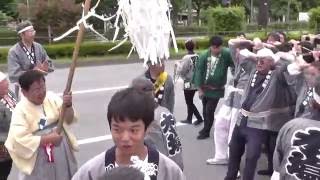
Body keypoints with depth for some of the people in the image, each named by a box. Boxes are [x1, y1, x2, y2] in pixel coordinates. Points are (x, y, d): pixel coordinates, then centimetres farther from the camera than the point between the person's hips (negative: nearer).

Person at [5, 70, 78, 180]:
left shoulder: (52, 98, -3)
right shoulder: (20, 110, -15)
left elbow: (68, 120, -3)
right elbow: (20, 140, -22)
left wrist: (68, 106, -24)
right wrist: (48, 139, -25)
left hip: (63, 155, 4)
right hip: (39, 163, -4)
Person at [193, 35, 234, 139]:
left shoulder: (226, 54, -15)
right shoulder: (204, 56, -10)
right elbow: (199, 71, -7)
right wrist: (199, 88, -8)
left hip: (216, 90, -3)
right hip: (205, 88, 3)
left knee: (209, 111, -1)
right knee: (205, 110, 18)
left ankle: (206, 132, 16)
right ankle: (206, 128, 39)